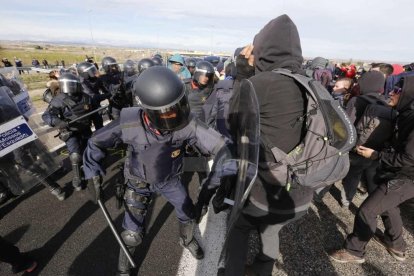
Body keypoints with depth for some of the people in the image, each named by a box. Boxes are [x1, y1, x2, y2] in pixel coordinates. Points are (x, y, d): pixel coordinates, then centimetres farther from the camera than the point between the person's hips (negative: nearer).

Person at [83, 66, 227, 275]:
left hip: (170, 179, 2)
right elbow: (96, 142, -15)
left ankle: (187, 240, 55)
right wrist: (94, 175, -13)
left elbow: (217, 145, -29)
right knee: (132, 234, 5)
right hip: (139, 182, -2)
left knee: (188, 214, 17)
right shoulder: (129, 124, -33)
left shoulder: (186, 124, -32)